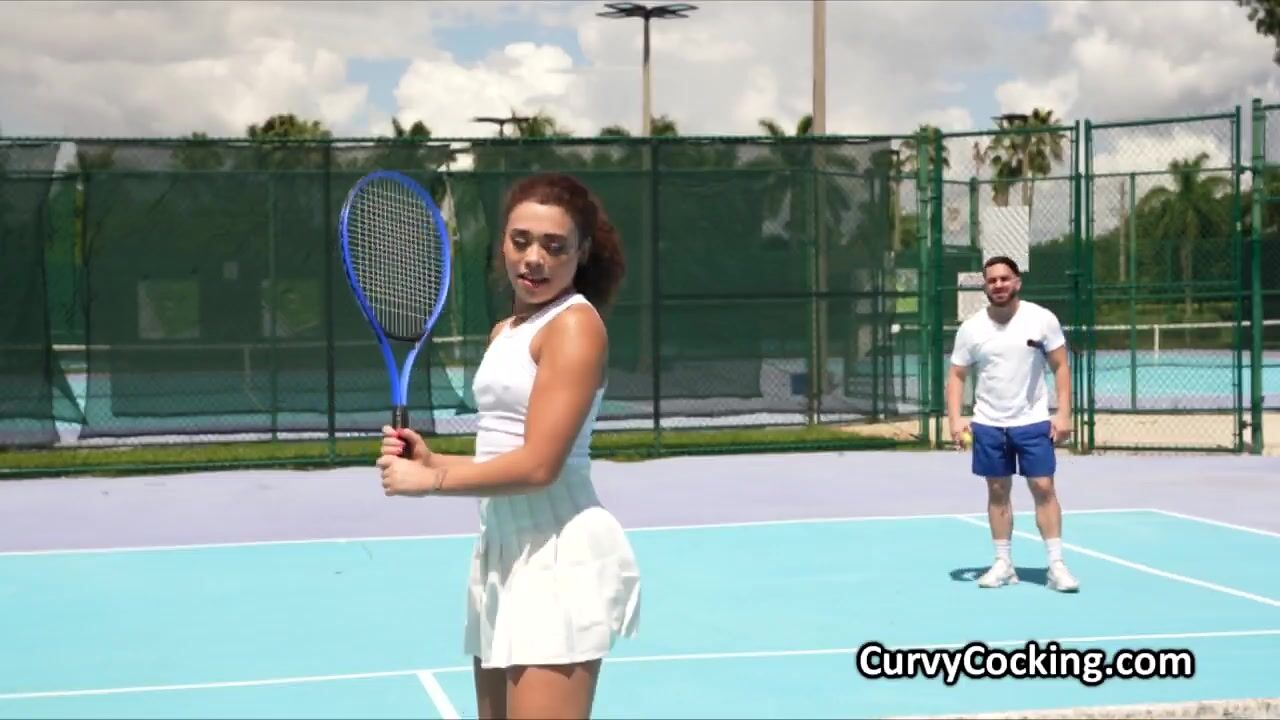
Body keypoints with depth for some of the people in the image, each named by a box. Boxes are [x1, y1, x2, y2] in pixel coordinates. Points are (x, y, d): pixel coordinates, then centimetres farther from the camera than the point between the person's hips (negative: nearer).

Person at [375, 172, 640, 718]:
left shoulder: (575, 325, -12)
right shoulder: (505, 332, 16)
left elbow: (538, 465, -20)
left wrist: (430, 481, -10)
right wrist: (430, 459, 1)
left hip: (558, 556, -9)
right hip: (502, 551, 9)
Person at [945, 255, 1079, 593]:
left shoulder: (1043, 319, -6)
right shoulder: (971, 328, -2)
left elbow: (1060, 367, -1)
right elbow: (956, 376, 4)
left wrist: (1063, 414, -9)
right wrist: (955, 419, -9)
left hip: (1033, 422, -2)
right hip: (988, 425, 2)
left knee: (1043, 489, -5)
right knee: (998, 492, 7)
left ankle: (1056, 565, -1)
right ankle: (1003, 564, 14)